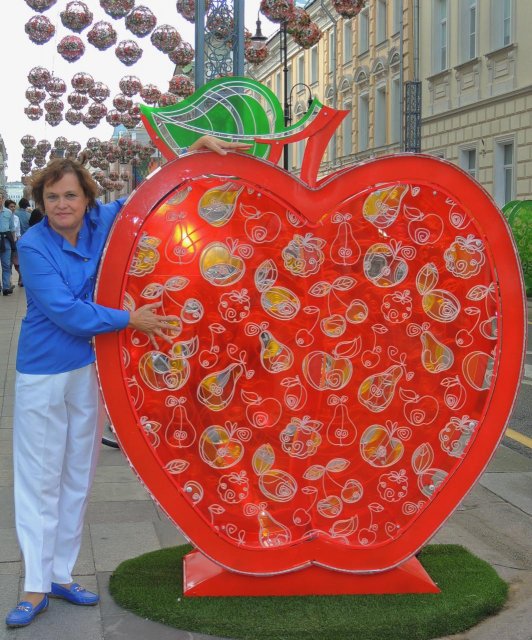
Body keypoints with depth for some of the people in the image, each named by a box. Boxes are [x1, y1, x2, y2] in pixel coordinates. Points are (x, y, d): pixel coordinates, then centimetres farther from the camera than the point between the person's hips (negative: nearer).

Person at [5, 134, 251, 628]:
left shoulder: (102, 222, -3)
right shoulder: (33, 247, -16)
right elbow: (65, 312, -22)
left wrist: (195, 150, 1)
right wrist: (130, 319, -20)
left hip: (90, 369, 5)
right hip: (42, 373, -5)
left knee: (78, 477, 13)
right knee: (40, 480, 2)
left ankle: (61, 574, 26)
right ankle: (36, 588, 11)